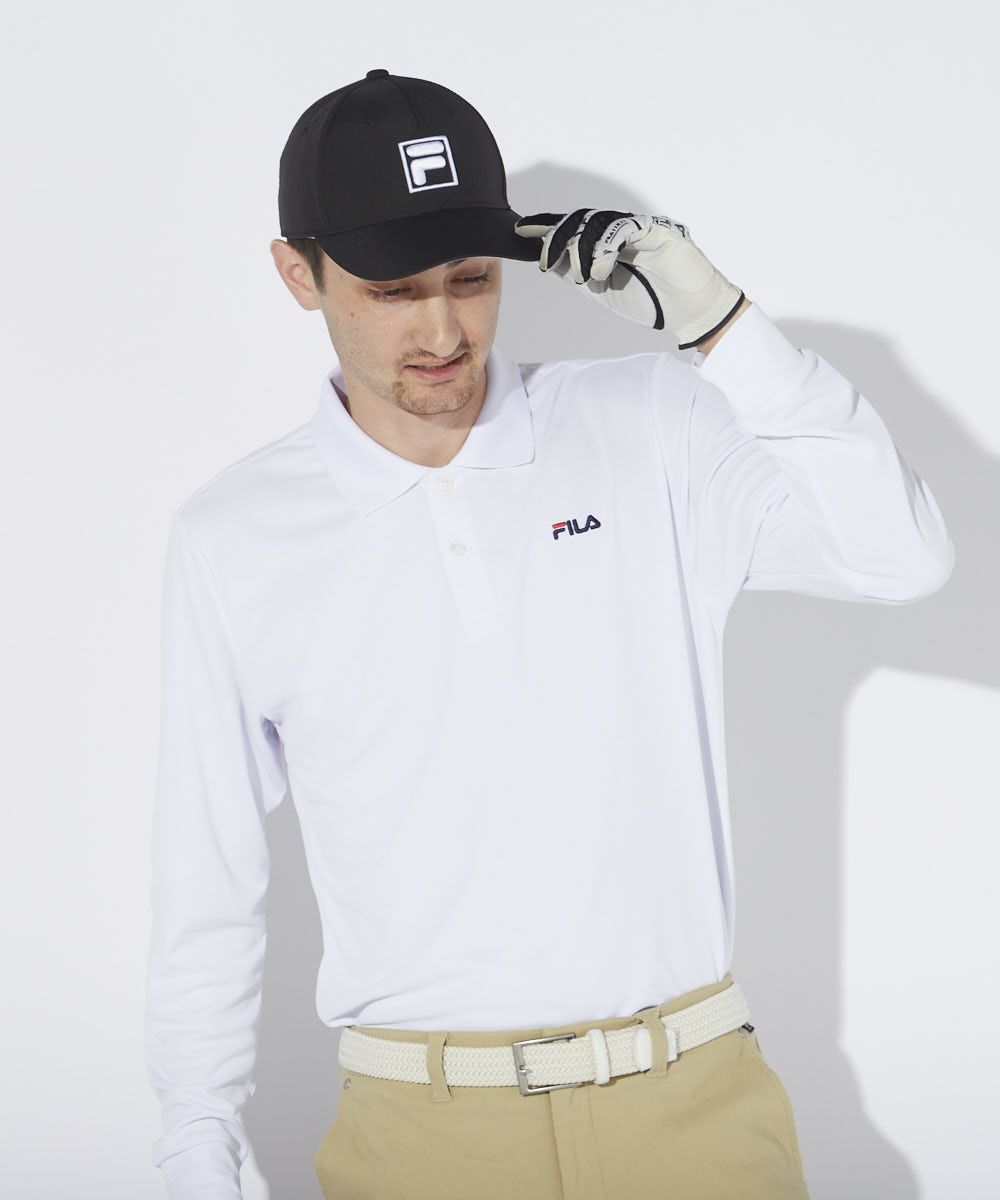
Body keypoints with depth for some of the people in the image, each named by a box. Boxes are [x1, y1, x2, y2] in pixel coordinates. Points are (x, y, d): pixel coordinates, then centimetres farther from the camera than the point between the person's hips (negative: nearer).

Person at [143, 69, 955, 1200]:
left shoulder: (651, 434, 1)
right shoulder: (232, 539, 1)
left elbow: (901, 557, -12)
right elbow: (205, 881, 6)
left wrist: (715, 321, -17)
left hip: (690, 1103, 0)